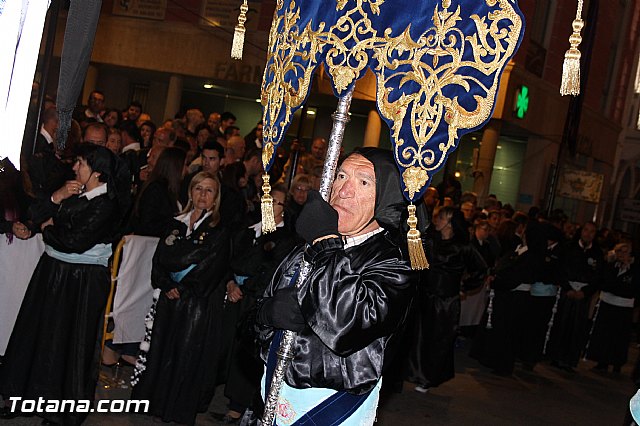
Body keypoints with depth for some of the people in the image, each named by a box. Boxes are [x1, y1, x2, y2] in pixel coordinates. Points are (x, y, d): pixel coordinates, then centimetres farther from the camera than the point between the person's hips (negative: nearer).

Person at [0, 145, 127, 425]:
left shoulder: (106, 204, -19)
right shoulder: (75, 190, 7)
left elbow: (74, 243, -24)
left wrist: (49, 229, -7)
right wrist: (57, 198, -11)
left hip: (81, 281, -8)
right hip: (52, 270, 8)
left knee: (66, 338, 5)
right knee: (38, 330, 18)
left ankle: (62, 403, 24)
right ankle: (33, 390, 37)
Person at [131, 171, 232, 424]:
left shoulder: (220, 232, -4)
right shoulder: (176, 225, 9)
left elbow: (209, 270, -10)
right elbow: (160, 259, 3)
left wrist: (181, 289, -10)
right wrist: (168, 286, -11)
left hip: (199, 305, -4)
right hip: (169, 300, 4)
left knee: (187, 355, 1)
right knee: (161, 352, 9)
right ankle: (155, 403, 23)